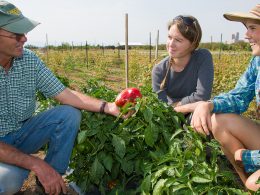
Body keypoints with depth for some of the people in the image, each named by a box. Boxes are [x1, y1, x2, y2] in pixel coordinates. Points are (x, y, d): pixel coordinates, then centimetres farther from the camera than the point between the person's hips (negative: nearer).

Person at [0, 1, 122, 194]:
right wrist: (36, 164, -32)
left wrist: (107, 107, -22)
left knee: (70, 114, -15)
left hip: (23, 132, 5)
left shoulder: (29, 59, -10)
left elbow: (64, 94, -9)